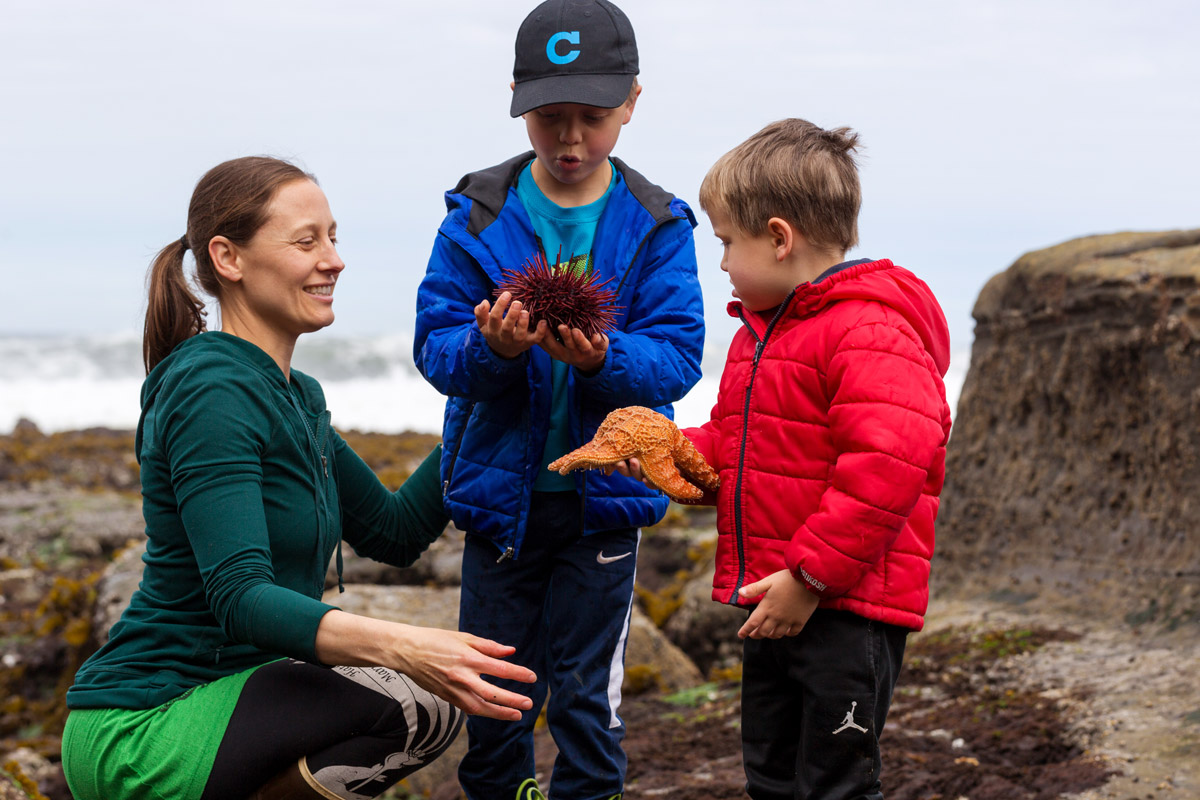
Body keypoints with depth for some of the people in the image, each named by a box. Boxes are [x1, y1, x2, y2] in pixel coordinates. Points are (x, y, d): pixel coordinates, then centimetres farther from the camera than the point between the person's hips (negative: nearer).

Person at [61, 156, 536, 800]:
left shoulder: (297, 396, 12)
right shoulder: (212, 392, -18)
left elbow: (393, 531, 14)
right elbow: (240, 596, -28)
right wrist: (398, 646, -43)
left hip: (218, 687, 10)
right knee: (424, 705, -23)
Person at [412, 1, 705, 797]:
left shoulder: (656, 227, -5)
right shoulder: (478, 217, -4)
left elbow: (678, 357, -11)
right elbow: (435, 344, -7)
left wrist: (601, 358, -31)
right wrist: (491, 347, -29)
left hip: (604, 495, -1)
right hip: (500, 490, 1)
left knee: (587, 692, 5)